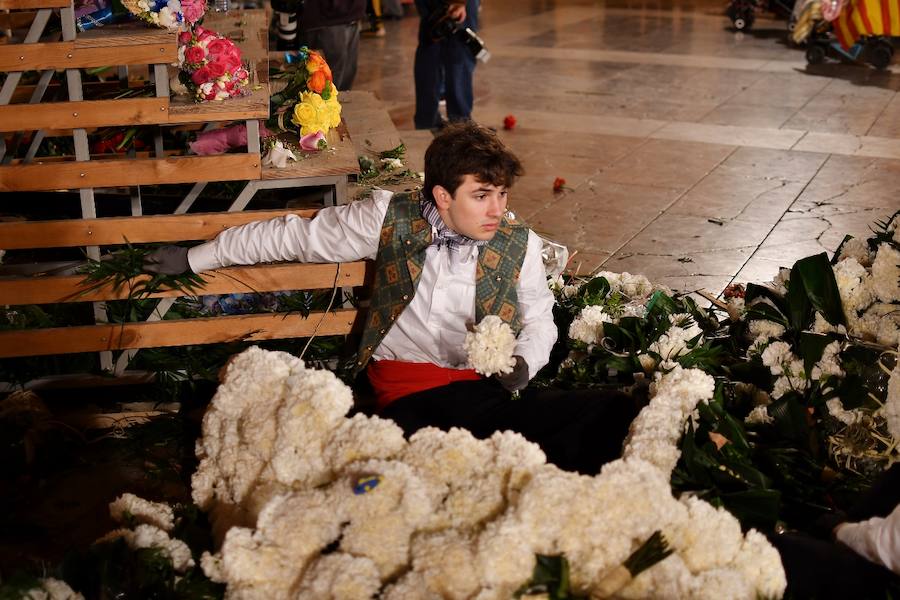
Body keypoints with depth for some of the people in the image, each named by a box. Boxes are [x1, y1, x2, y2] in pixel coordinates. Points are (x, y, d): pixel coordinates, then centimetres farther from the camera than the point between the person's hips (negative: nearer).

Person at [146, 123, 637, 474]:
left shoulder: (520, 245, 10)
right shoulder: (390, 218, 5)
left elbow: (539, 320, 25)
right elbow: (294, 236, 15)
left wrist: (523, 362, -1)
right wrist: (192, 259, 22)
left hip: (488, 391, 3)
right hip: (410, 391, -2)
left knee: (614, 414, -26)